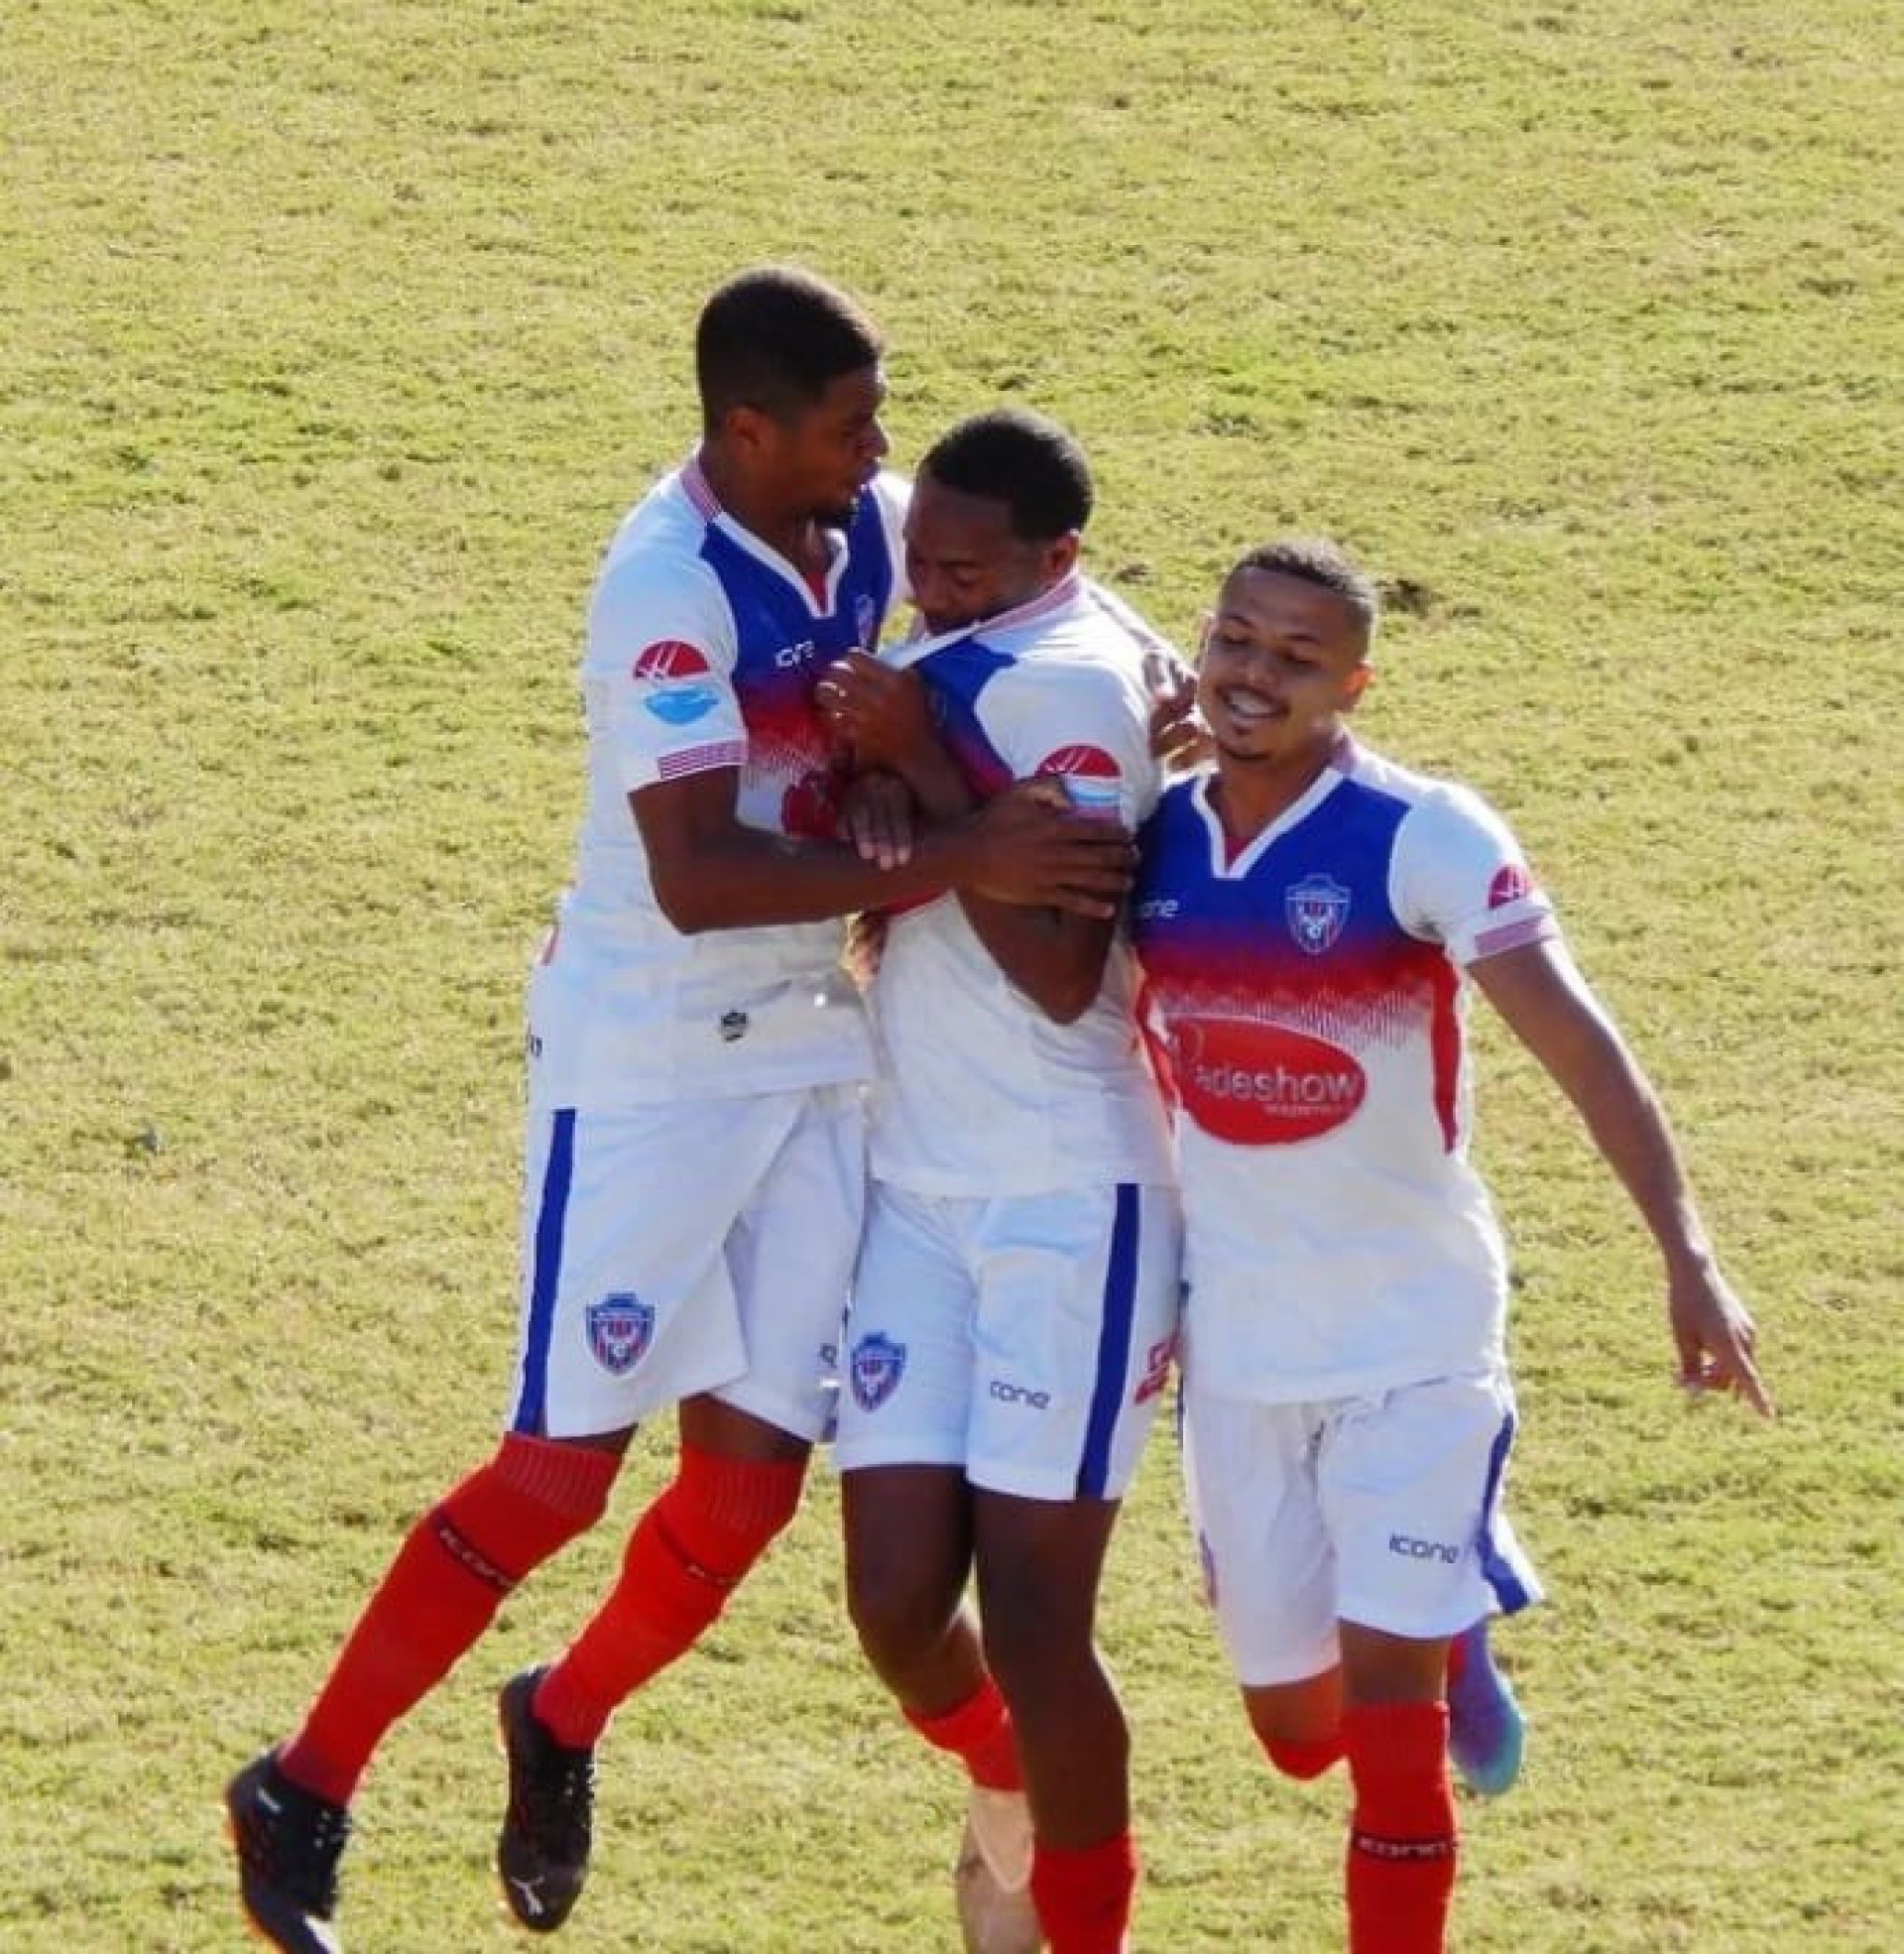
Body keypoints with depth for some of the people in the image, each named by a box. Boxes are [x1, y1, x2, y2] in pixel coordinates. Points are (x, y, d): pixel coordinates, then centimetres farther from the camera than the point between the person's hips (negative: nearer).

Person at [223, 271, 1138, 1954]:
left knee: (754, 1471, 6)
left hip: (815, 1052, 7)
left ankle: (561, 1729, 31)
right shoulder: (670, 589, -23)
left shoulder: (876, 529, -1)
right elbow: (697, 878, -28)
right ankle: (306, 1795, 6)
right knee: (564, 1466, -6)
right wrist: (953, 864, -31)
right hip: (648, 1058, -7)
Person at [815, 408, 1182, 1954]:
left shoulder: (1065, 679, -15)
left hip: (1067, 1203, -7)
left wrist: (923, 766, -21)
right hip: (920, 1191, 7)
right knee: (897, 1603, 3)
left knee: (1032, 1621, -4)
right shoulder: (967, 658, 11)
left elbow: (1061, 970, -22)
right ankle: (1009, 1792, 32)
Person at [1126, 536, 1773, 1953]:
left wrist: (1686, 1258, -32)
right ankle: (1449, 1619, 45)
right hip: (1240, 1345, 5)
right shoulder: (1155, 838, -1)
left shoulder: (1425, 841, -16)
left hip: (1412, 1341, -5)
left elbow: (1579, 1047, -22)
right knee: (1295, 1723, 13)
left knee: (1386, 1712, -12)